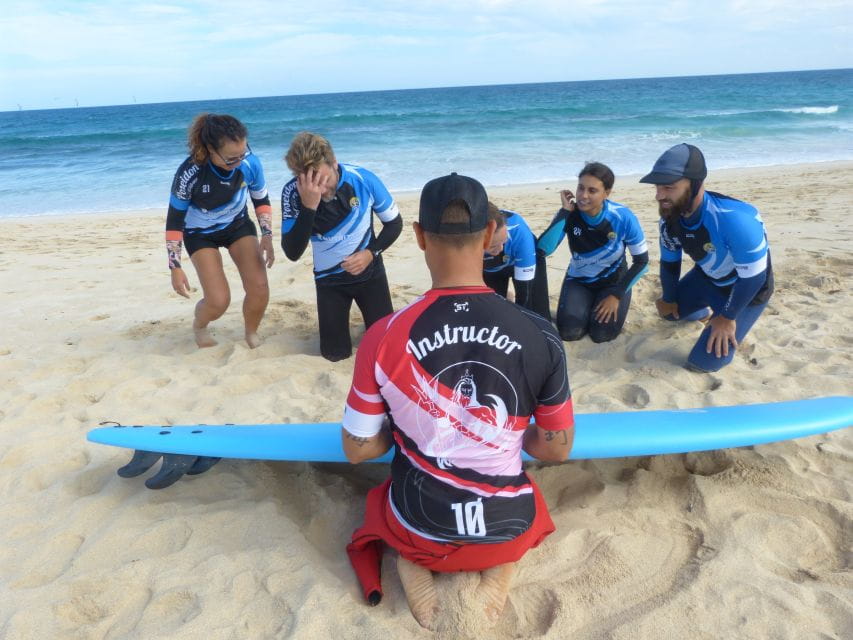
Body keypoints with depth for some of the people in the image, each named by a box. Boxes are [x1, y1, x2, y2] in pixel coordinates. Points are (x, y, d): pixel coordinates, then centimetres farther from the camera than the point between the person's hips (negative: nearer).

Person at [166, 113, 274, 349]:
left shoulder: (250, 162, -25)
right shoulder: (189, 173, -32)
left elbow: (262, 200, -4)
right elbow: (174, 220, -18)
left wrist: (267, 236, -16)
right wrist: (175, 267, -19)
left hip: (238, 225, 3)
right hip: (201, 233, -2)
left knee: (259, 288, -14)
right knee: (219, 300, -14)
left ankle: (252, 334, 17)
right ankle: (199, 325, 24)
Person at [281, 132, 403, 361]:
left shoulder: (363, 179, -21)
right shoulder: (292, 193, -21)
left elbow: (394, 223, -6)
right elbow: (293, 253, -29)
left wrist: (371, 253, -21)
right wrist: (308, 206, -39)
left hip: (369, 272, 0)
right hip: (329, 280, 0)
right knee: (335, 353, 4)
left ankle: (367, 311, 35)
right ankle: (336, 321, 36)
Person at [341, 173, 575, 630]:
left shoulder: (384, 337, -20)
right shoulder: (539, 335, -17)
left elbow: (358, 449, -8)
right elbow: (556, 449, -4)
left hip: (418, 529, 0)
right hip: (507, 531, 1)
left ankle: (413, 567, 8)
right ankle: (499, 573, 9)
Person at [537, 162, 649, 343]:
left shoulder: (623, 217, -23)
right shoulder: (569, 214, -20)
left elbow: (641, 261, -13)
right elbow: (543, 249, -35)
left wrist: (617, 294, -17)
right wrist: (564, 212, -36)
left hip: (614, 280, -1)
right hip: (579, 279, 1)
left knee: (602, 333, -19)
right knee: (569, 331, -19)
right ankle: (588, 305, 14)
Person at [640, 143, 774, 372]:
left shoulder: (734, 219, -41)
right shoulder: (669, 219, -18)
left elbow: (753, 276, -30)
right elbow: (669, 263, 2)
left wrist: (727, 318, -20)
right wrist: (669, 300, 13)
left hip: (748, 289, -6)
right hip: (707, 277, 6)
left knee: (704, 361, -9)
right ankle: (704, 312, 47)